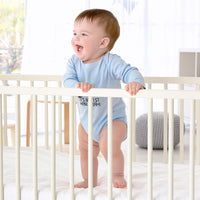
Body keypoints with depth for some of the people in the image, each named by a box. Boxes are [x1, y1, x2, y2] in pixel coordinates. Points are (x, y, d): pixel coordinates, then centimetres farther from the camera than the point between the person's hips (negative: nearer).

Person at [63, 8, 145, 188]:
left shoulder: (110, 62, -23)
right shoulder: (74, 62, -8)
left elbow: (129, 71, -34)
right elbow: (67, 80, -19)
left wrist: (136, 82, -57)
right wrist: (77, 85, -41)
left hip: (112, 117, -6)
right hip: (87, 119, 6)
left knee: (109, 146, -25)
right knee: (85, 151, 17)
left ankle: (118, 175, 1)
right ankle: (90, 180, 40)